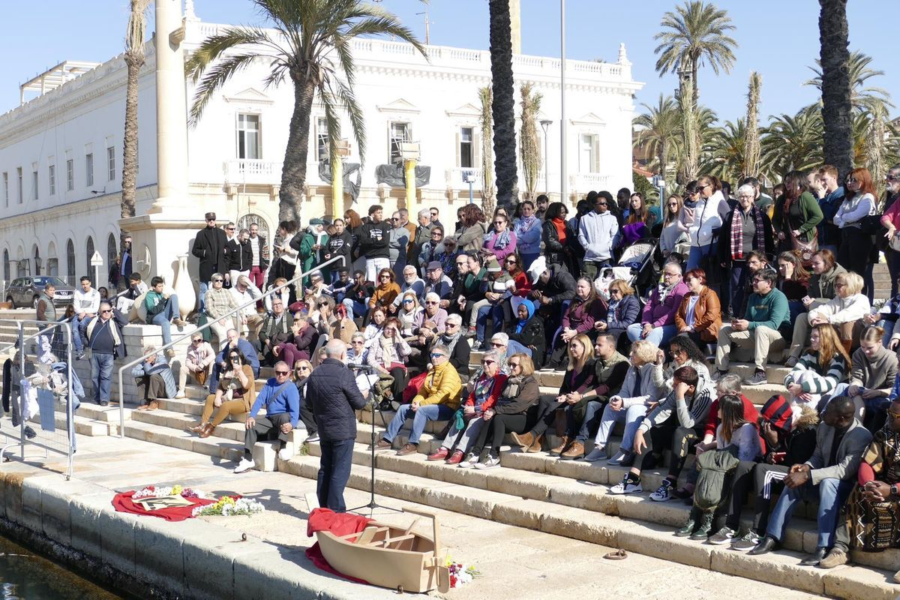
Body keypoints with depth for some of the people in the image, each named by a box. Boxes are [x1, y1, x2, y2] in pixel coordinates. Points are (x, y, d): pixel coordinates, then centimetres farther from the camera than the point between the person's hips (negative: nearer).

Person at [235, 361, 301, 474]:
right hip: (270, 420, 5)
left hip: (283, 420, -5)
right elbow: (260, 400, 0)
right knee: (251, 424, -16)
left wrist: (292, 424, -43)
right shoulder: (270, 383, 10)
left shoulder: (291, 387, -10)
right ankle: (248, 459, -17)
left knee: (284, 416, -38)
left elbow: (294, 408, -23)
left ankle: (282, 448, -23)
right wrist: (252, 416, -17)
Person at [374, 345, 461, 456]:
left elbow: (443, 394, -23)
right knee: (404, 408, 0)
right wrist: (416, 401, -7)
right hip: (433, 405, 9)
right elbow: (424, 390, 16)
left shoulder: (449, 371, -12)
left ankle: (413, 444, -31)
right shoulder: (432, 371, 17)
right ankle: (388, 440, 1)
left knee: (422, 410, -33)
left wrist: (421, 404, -21)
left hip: (447, 408, -9)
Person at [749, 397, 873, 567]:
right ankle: (772, 538, -20)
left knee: (828, 482, -37)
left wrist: (807, 475, -34)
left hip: (846, 488, -7)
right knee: (794, 483, -20)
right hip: (823, 483, 7)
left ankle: (823, 548, -42)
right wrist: (806, 467, -13)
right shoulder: (824, 428, 0)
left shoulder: (861, 436, -22)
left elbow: (845, 469, -30)